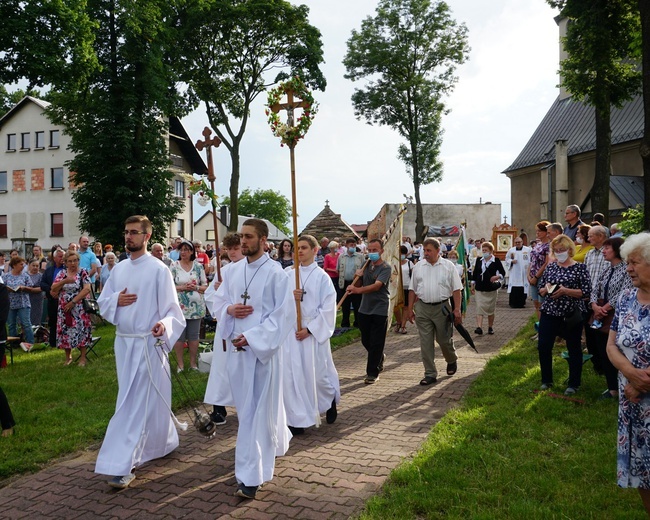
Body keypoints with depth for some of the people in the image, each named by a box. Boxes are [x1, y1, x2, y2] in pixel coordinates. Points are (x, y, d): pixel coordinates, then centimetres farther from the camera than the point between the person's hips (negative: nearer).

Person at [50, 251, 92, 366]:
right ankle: (68, 357, 21)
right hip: (64, 309, 4)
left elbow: (87, 289, -14)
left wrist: (73, 302, -17)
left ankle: (83, 357, 7)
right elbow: (53, 289, 1)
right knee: (66, 331, 6)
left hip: (79, 308, -3)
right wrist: (64, 281, -15)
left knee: (80, 331, -3)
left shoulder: (83, 273, -4)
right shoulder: (62, 273, 7)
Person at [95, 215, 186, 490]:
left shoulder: (158, 269, -11)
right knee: (147, 401, 17)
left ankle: (123, 465, 1)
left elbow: (172, 309, -11)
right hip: (123, 341, 7)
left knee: (134, 404, -5)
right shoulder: (119, 269, 8)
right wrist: (116, 300, -9)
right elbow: (102, 303, 13)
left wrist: (164, 325, -32)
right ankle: (162, 442, 37)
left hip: (147, 343, -6)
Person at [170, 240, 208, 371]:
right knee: (179, 336, 4)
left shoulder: (198, 267, 3)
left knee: (193, 336, 8)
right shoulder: (174, 266, -1)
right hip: (179, 306, -1)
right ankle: (180, 363, 18)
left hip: (196, 306, 1)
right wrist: (181, 288, -17)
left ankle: (193, 363, 21)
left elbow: (205, 286, 5)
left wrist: (196, 287, -13)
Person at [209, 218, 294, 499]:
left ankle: (251, 475, 5)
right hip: (237, 347, 6)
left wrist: (252, 336, -18)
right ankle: (273, 443, 41)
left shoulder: (275, 272, -11)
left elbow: (284, 313, -13)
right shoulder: (234, 270, 7)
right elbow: (218, 302, 15)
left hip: (263, 348, -6)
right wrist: (229, 309, -9)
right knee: (247, 406, 17)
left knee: (257, 409, -1)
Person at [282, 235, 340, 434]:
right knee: (291, 375, 2)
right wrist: (289, 296, -18)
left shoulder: (321, 276, -5)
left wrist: (310, 329, -13)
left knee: (318, 373, 7)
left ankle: (331, 398, 38)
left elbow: (328, 308, -8)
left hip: (314, 332, -3)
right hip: (290, 331, 3)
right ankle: (297, 419, 14)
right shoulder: (288, 273, 4)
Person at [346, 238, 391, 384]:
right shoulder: (366, 265, 8)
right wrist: (358, 275, -6)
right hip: (364, 309, 6)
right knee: (365, 341, 16)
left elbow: (376, 286, -26)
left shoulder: (385, 268, -11)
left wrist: (358, 290, -41)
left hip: (379, 310, -6)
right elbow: (359, 284, 17)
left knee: (376, 343, 0)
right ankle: (380, 358, 42)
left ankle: (372, 373, 10)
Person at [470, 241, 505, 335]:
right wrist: (473, 285, 10)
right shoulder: (479, 260, 7)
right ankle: (479, 327, -16)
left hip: (491, 288, -2)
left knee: (491, 309, 9)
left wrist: (497, 277, -19)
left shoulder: (496, 261, -3)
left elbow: (503, 272, 1)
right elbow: (475, 273, 12)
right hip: (479, 288, 2)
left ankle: (490, 327, 22)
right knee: (479, 308, -9)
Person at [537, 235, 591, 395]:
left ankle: (574, 384, 23)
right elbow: (540, 288, 12)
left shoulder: (579, 267, -5)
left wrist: (565, 291, -20)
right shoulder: (550, 266, 7)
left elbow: (587, 292, -10)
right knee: (543, 346, 3)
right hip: (549, 313, 4)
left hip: (571, 314, -4)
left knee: (574, 349, 8)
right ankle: (546, 380, 22)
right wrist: (546, 289, -10)